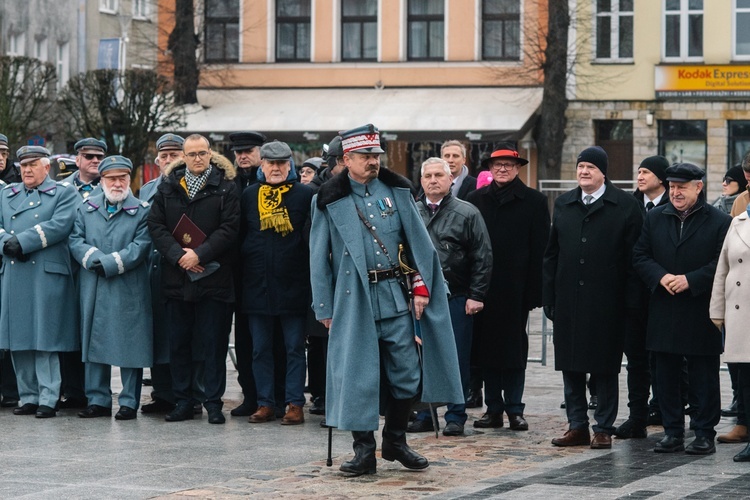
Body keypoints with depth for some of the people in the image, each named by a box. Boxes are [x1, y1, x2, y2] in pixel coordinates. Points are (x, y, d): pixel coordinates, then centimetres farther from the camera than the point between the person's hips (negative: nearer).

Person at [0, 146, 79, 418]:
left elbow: (59, 225, -9)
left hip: (47, 273, -5)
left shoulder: (64, 192, 7)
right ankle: (28, 397, 11)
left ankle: (48, 400, -4)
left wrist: (23, 242, -13)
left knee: (45, 339, -6)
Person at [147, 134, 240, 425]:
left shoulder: (225, 187, 0)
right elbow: (156, 225, 2)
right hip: (176, 277, 3)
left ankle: (213, 402, 6)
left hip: (214, 276, -3)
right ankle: (183, 401, 14)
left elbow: (229, 229, -7)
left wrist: (199, 254, -15)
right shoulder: (168, 186, 8)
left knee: (213, 343, 0)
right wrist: (178, 255, -11)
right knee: (178, 343, 6)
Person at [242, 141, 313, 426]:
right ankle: (265, 404, 12)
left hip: (292, 284, -3)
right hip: (257, 283, 3)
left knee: (294, 347, 1)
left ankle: (295, 405, 4)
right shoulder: (249, 196, 10)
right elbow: (240, 237, 12)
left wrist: (313, 277, -5)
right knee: (260, 349, 6)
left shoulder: (305, 195, 1)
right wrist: (240, 278, 6)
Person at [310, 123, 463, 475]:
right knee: (358, 376, -3)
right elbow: (319, 259, 3)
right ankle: (364, 450, 7)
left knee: (407, 375, 4)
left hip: (395, 295, 3)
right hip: (353, 300, -3)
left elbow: (418, 241, 8)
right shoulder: (329, 201, 1)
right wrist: (324, 308, 0)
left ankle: (396, 441, 21)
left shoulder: (396, 190, 7)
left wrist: (422, 287, 0)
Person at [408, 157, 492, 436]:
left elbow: (483, 257, -3)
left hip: (456, 299, -3)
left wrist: (476, 295, -8)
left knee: (457, 359, 1)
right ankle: (425, 416, 17)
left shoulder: (467, 213, -1)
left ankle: (455, 417, 9)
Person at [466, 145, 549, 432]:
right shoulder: (475, 200, 8)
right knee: (487, 347, 5)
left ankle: (514, 409, 9)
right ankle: (493, 408, 12)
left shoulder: (534, 201, 2)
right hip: (483, 288, 2)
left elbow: (540, 249, -1)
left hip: (516, 289, -2)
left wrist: (535, 290, -7)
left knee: (515, 348, 3)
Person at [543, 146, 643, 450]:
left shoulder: (625, 206, -2)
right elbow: (552, 254, 13)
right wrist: (549, 297, 6)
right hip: (568, 298, 4)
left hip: (606, 302, -4)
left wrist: (629, 300, -9)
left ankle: (604, 428, 9)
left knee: (605, 367, 2)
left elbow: (633, 257, -4)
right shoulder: (563, 205, 12)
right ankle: (577, 426, 15)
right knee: (570, 365, 7)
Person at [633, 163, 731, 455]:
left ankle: (704, 433, 10)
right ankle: (673, 433, 15)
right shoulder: (655, 219, 10)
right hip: (663, 314, 4)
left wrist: (690, 280, -16)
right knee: (666, 376, 7)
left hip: (701, 314, -4)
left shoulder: (719, 222, -3)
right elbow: (640, 256, 8)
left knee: (703, 377, 2)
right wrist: (661, 277, -10)